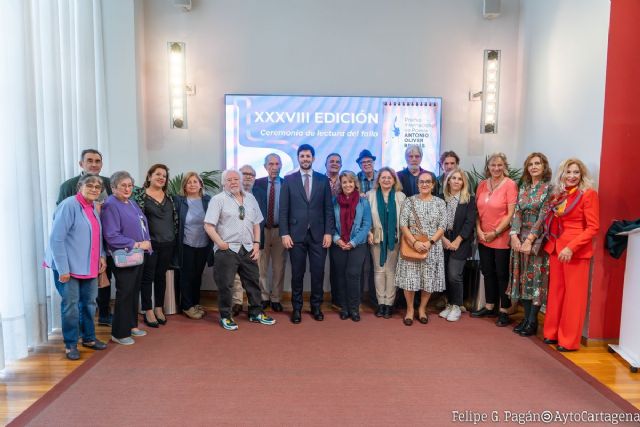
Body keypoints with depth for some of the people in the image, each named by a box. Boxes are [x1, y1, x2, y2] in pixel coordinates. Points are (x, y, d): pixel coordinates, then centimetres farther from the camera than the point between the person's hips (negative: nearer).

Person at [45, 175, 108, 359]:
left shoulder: (93, 207, 9)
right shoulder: (69, 205, -16)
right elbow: (56, 239, -19)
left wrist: (101, 255, 6)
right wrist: (63, 268, -20)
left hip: (89, 266, 7)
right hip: (69, 267, -7)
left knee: (89, 302, 15)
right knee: (71, 304, 3)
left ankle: (89, 338, 31)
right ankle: (70, 344, 18)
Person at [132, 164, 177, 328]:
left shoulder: (168, 196, 10)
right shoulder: (140, 194, -4)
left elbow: (175, 217, 15)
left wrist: (173, 236, 10)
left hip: (167, 244, 5)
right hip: (150, 243, -4)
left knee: (161, 276, 12)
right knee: (148, 277, 4)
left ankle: (159, 308, 24)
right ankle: (148, 311, 14)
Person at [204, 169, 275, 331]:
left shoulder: (250, 198, 11)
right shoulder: (218, 200, -4)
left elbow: (256, 223, 14)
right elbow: (208, 226, -9)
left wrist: (256, 243, 5)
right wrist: (221, 244, -14)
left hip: (248, 249, 5)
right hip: (226, 250, -4)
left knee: (253, 282, 12)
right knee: (225, 284, 3)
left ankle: (256, 313, 28)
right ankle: (225, 317, 20)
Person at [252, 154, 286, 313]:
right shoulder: (258, 183, 3)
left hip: (280, 230, 0)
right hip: (262, 229, 1)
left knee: (279, 267, 8)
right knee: (261, 266, 8)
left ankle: (276, 299, 20)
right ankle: (263, 297, 22)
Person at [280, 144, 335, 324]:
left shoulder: (323, 180, 6)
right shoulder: (289, 180, 4)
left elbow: (328, 208, 4)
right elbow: (284, 209, 1)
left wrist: (328, 232, -3)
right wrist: (284, 233, -6)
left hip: (318, 234, 1)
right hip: (296, 234, -1)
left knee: (318, 272, 5)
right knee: (297, 273, 6)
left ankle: (316, 306, 21)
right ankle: (297, 308, 19)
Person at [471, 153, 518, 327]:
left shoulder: (510, 184, -10)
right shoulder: (482, 185, 7)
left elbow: (511, 213, -13)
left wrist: (495, 232, -13)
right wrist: (479, 230, -4)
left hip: (502, 238, -5)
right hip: (483, 238, 6)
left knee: (502, 275, 4)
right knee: (487, 272, 14)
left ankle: (504, 311, 15)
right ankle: (489, 307, 28)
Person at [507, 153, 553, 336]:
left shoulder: (549, 188, -4)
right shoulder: (523, 188, 12)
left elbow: (543, 216, -12)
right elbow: (517, 213, 5)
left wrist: (530, 239, -16)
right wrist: (514, 235, -8)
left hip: (538, 239, -5)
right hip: (520, 238, 5)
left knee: (536, 278, -2)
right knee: (523, 278, 7)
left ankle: (533, 321, 7)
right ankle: (526, 317, 17)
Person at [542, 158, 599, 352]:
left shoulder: (588, 194, -7)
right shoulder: (557, 195, 10)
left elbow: (593, 227, -12)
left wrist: (571, 247, -19)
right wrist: (549, 243, 4)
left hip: (576, 251, -6)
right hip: (555, 248, 6)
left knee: (574, 295, 2)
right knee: (555, 292, 11)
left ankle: (569, 340, 12)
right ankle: (552, 333, 23)